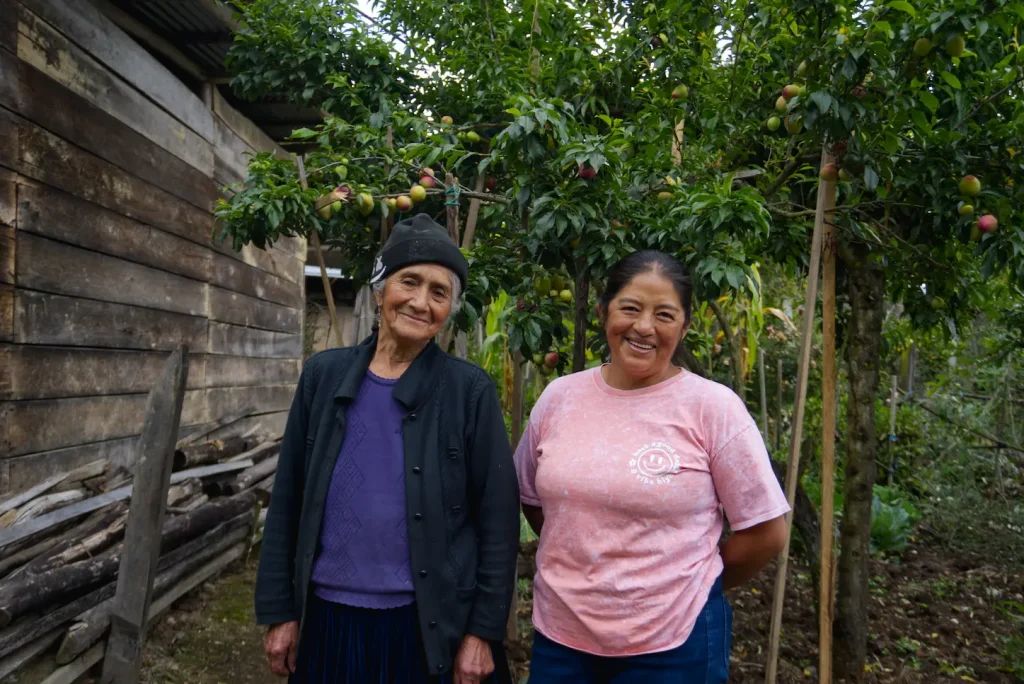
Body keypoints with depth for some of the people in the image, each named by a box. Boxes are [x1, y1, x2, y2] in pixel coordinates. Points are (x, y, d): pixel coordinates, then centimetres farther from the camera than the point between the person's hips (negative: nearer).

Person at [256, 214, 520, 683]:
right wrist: (279, 610, 3)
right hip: (328, 616, 3)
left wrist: (483, 630, -7)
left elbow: (498, 517, -7)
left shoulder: (470, 389, -9)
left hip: (430, 624, -2)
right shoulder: (323, 374, -1)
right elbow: (288, 499, 3)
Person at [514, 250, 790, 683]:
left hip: (673, 645, -3)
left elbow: (765, 533, -6)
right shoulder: (558, 397, -2)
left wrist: (688, 589, 4)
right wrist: (576, 556, 7)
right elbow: (531, 497, 12)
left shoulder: (713, 407, -12)